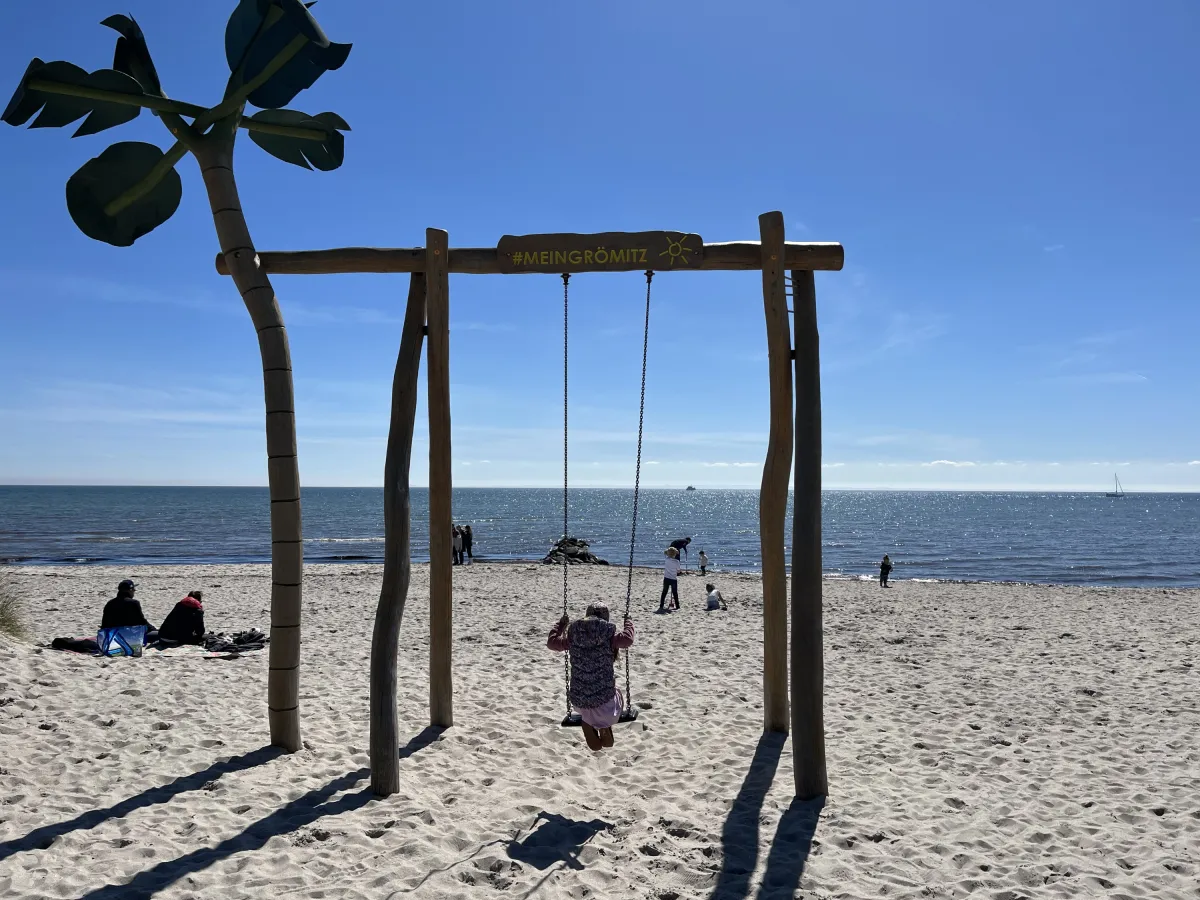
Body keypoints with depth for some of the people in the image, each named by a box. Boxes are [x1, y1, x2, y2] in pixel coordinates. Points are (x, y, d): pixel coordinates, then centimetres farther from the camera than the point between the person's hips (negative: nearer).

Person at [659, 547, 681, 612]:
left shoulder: (667, 559, -7)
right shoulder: (677, 562, -9)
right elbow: (678, 571, 0)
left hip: (666, 579, 1)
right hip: (674, 579, -1)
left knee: (664, 592, 9)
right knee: (675, 593, 8)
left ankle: (661, 605, 9)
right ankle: (677, 606, 9)